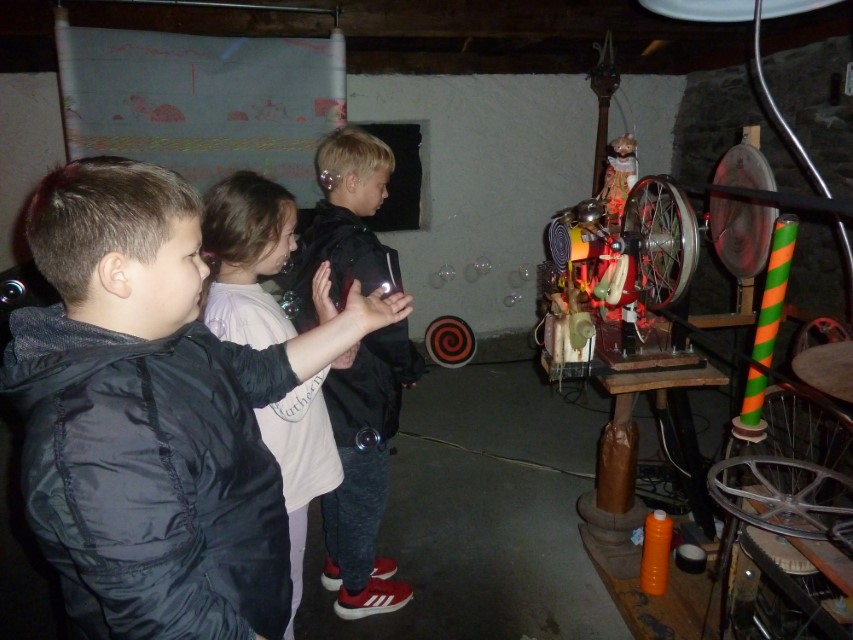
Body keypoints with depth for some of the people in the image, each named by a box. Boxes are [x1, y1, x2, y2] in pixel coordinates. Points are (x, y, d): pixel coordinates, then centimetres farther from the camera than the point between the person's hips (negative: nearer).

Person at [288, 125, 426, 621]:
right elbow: (390, 333, -23)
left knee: (338, 482, 24)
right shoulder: (366, 252, -27)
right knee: (365, 492, 11)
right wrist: (413, 369, -4)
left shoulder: (315, 235, 0)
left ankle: (340, 561, 45)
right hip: (360, 399, -8)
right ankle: (358, 590, 30)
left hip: (326, 389, 8)